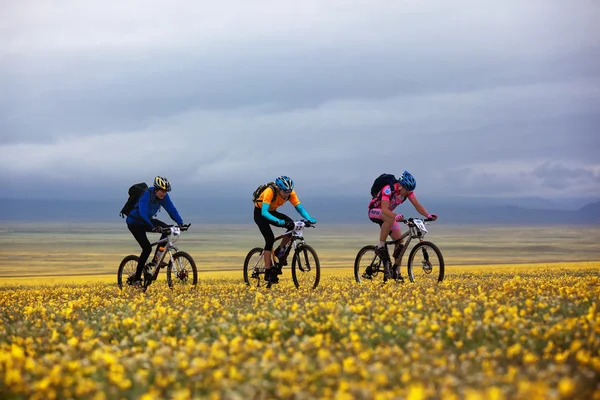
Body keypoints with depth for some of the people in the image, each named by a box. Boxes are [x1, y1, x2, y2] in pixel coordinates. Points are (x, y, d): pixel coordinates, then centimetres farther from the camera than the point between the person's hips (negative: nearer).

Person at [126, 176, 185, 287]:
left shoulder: (163, 196, -11)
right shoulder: (147, 194, -31)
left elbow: (171, 209, -12)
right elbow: (142, 212, -42)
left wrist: (180, 222, -28)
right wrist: (152, 227, -54)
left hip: (147, 220, 7)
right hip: (135, 222, -7)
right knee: (147, 248, -21)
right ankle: (136, 279, -12)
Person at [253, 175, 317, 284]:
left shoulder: (290, 193, -20)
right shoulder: (270, 192, -36)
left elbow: (300, 208, -22)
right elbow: (264, 212, -44)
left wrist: (309, 219, -41)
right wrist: (279, 221, -59)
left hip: (272, 212, 5)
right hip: (260, 213, -5)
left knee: (292, 226, -20)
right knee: (270, 239, -21)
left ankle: (280, 251, 0)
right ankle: (268, 272, -15)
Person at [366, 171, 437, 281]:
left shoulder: (408, 190, -15)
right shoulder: (388, 189, -34)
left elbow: (417, 205, -21)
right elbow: (384, 209, -44)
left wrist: (428, 215, -39)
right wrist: (396, 216, -63)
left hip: (388, 213, 6)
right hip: (375, 211, -6)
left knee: (400, 241, -8)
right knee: (390, 219, -40)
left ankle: (396, 271, 0)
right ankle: (381, 246, -27)